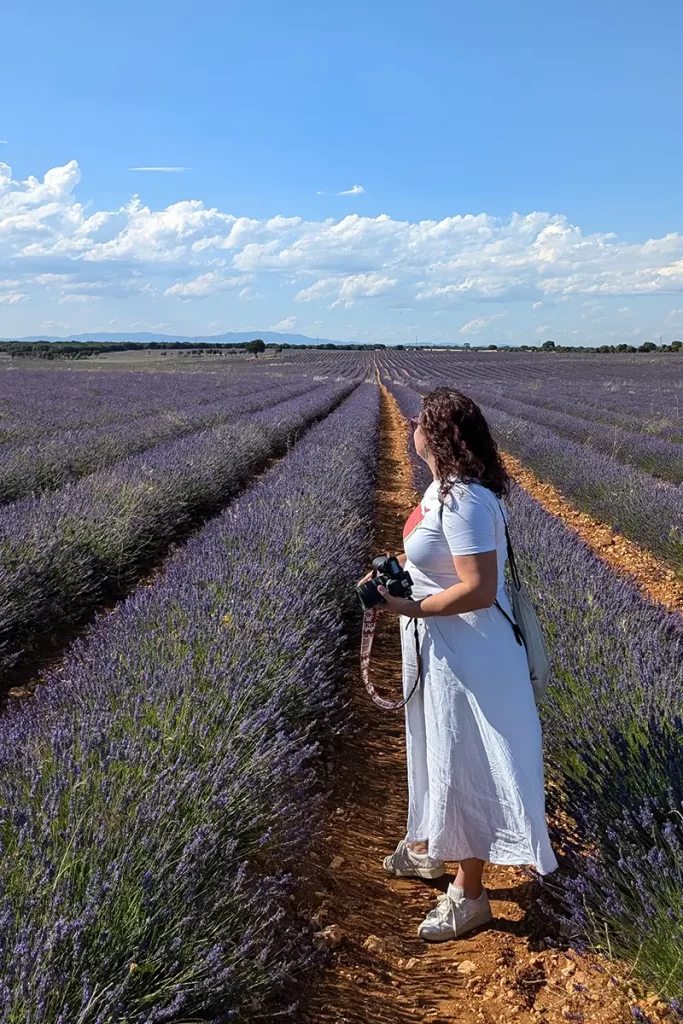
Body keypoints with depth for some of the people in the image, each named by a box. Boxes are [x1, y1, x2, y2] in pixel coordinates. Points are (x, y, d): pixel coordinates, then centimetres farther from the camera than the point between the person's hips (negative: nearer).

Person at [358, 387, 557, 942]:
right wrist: (397, 566, 3)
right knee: (434, 751, 25)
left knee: (460, 768, 4)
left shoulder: (464, 500, -28)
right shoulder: (446, 487, 3)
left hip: (465, 655, -10)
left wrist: (409, 608, -25)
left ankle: (469, 894, 23)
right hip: (441, 648, 10)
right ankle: (429, 848, 48)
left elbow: (479, 590, -30)